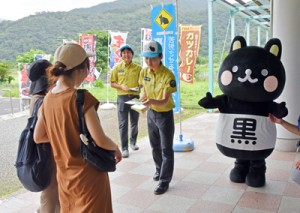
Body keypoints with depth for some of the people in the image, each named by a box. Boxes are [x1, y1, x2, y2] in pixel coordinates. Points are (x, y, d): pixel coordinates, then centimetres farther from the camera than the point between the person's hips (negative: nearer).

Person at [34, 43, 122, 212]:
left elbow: (38, 137, 7)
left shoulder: (48, 98, -2)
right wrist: (117, 149, -5)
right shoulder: (82, 98, -22)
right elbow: (100, 140, -24)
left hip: (65, 175, 6)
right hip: (88, 174, -6)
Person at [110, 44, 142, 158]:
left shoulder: (138, 68, 2)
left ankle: (133, 142, 34)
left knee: (135, 122, 14)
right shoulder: (117, 68, 1)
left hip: (135, 97, 2)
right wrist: (121, 86, -14)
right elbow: (112, 83, 4)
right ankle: (124, 148, 6)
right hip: (122, 98, -1)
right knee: (123, 124, -2)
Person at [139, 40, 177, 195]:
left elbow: (165, 101, -25)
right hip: (151, 113, 6)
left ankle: (164, 181, 12)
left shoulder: (168, 75, -23)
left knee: (166, 149, 2)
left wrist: (151, 101, -44)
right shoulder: (144, 72, -5)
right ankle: (159, 170, 42)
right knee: (155, 146, 20)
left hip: (165, 115, -6)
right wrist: (142, 101, -13)